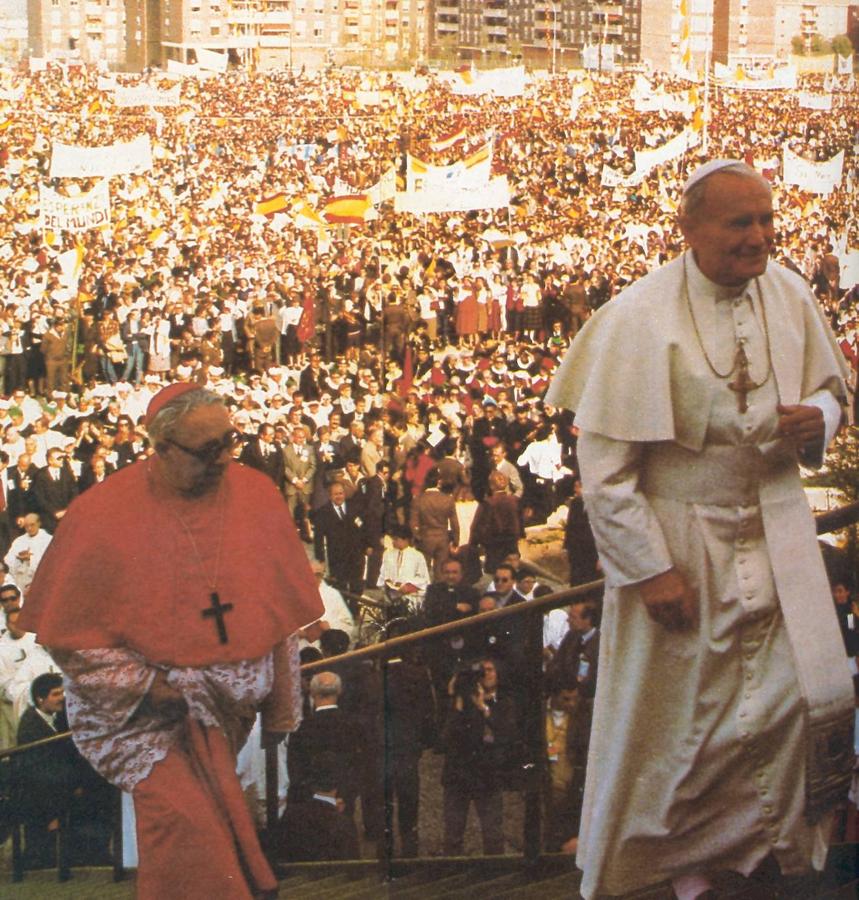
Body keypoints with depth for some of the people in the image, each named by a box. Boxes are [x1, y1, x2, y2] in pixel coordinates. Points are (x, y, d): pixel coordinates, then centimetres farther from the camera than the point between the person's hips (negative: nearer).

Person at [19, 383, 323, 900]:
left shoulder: (257, 496, -1)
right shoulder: (102, 516, -12)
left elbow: (284, 613, 8)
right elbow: (66, 632, -7)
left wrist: (282, 708, 8)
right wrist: (146, 686, -14)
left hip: (231, 705, 4)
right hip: (144, 710, -4)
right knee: (185, 824, -17)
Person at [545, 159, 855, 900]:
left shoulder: (789, 297, -2)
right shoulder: (640, 320, -17)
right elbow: (605, 464, -16)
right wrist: (650, 568, -17)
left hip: (775, 527, 4)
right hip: (681, 538, -4)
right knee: (676, 709, 7)